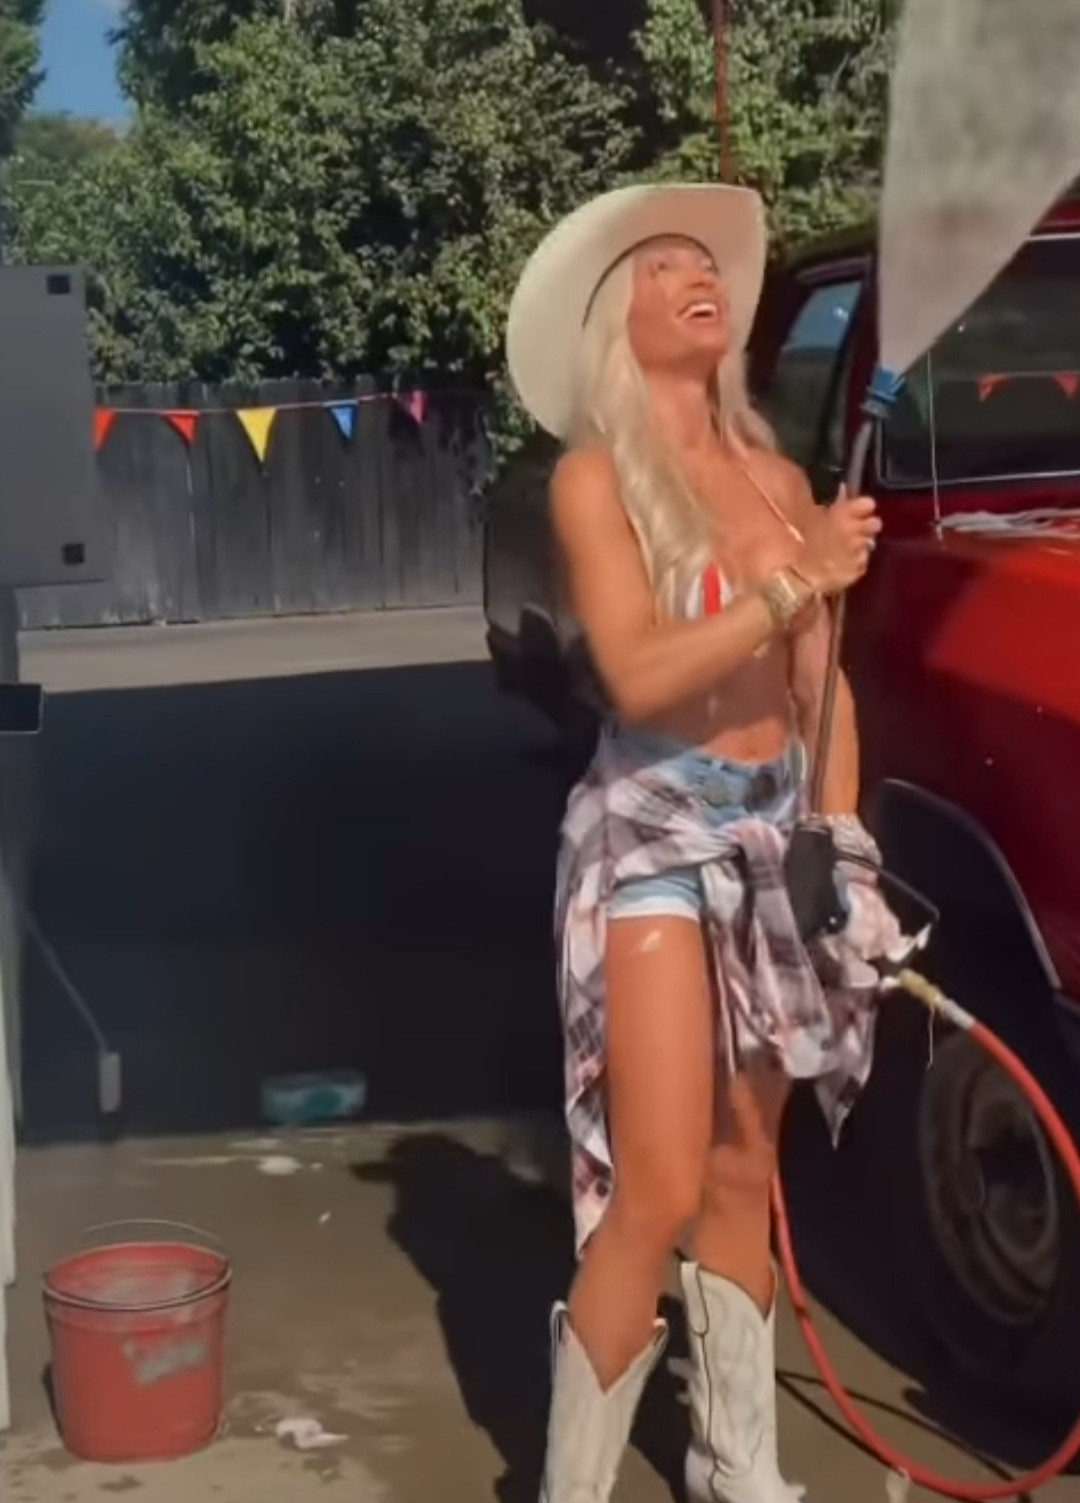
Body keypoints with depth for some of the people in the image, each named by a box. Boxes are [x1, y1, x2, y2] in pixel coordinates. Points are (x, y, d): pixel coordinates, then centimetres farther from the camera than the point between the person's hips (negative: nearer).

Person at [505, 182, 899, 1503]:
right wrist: (795, 584, -23)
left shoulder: (778, 477, 9)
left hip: (775, 831, 6)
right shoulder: (595, 477, -6)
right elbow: (639, 673, -19)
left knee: (742, 1177, 12)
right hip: (656, 834, -5)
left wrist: (838, 836, 2)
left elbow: (820, 683, 10)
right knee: (659, 1192, -10)